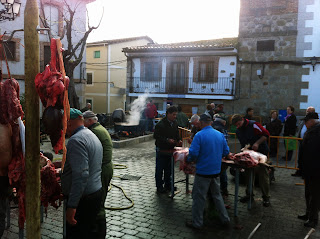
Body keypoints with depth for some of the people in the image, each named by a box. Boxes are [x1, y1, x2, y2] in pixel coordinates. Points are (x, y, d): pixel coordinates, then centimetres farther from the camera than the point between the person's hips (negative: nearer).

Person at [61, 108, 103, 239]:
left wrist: (72, 206, -27)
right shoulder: (92, 136, 15)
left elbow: (81, 175, -27)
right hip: (95, 192, 10)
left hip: (82, 199, -10)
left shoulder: (76, 140, -18)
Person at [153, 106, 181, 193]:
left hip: (170, 150, 7)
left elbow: (176, 134, 18)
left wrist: (178, 140, -2)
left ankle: (168, 185, 32)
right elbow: (156, 136, -19)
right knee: (159, 169, 4)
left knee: (169, 169, 17)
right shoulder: (160, 124, -17)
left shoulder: (175, 123, 6)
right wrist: (167, 140, -26)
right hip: (161, 150, -7)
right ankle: (159, 187, 16)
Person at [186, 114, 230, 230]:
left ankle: (197, 223, 17)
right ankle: (225, 219, 29)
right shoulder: (220, 135, 3)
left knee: (199, 197, 7)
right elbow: (226, 152, 8)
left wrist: (189, 159, -1)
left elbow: (193, 153, -21)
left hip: (203, 171, -6)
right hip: (216, 171, 6)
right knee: (217, 195, 22)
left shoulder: (199, 135, -16)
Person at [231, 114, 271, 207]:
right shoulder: (238, 131, 4)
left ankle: (266, 197, 6)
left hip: (261, 152, -6)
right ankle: (249, 194, 21)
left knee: (263, 174, -2)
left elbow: (266, 134, -16)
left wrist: (257, 143, -23)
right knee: (249, 174, 9)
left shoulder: (253, 125, -17)